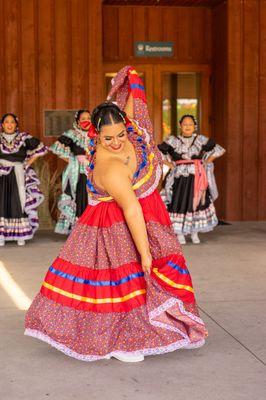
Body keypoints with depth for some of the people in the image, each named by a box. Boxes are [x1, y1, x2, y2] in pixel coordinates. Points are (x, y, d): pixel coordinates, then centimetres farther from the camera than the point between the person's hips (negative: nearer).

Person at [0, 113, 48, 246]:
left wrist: (28, 163, 3)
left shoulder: (24, 138, 2)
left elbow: (40, 149, 8)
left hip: (18, 176, 0)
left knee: (19, 203, -2)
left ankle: (20, 235, 4)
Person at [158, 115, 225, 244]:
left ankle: (195, 233, 12)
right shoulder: (173, 140, 1)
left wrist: (205, 163, 4)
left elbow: (219, 150, 10)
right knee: (179, 203, -5)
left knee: (196, 203, 1)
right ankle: (180, 234, 4)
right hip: (179, 178, -1)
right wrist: (170, 165, -3)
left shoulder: (201, 139, 5)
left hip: (197, 178, 1)